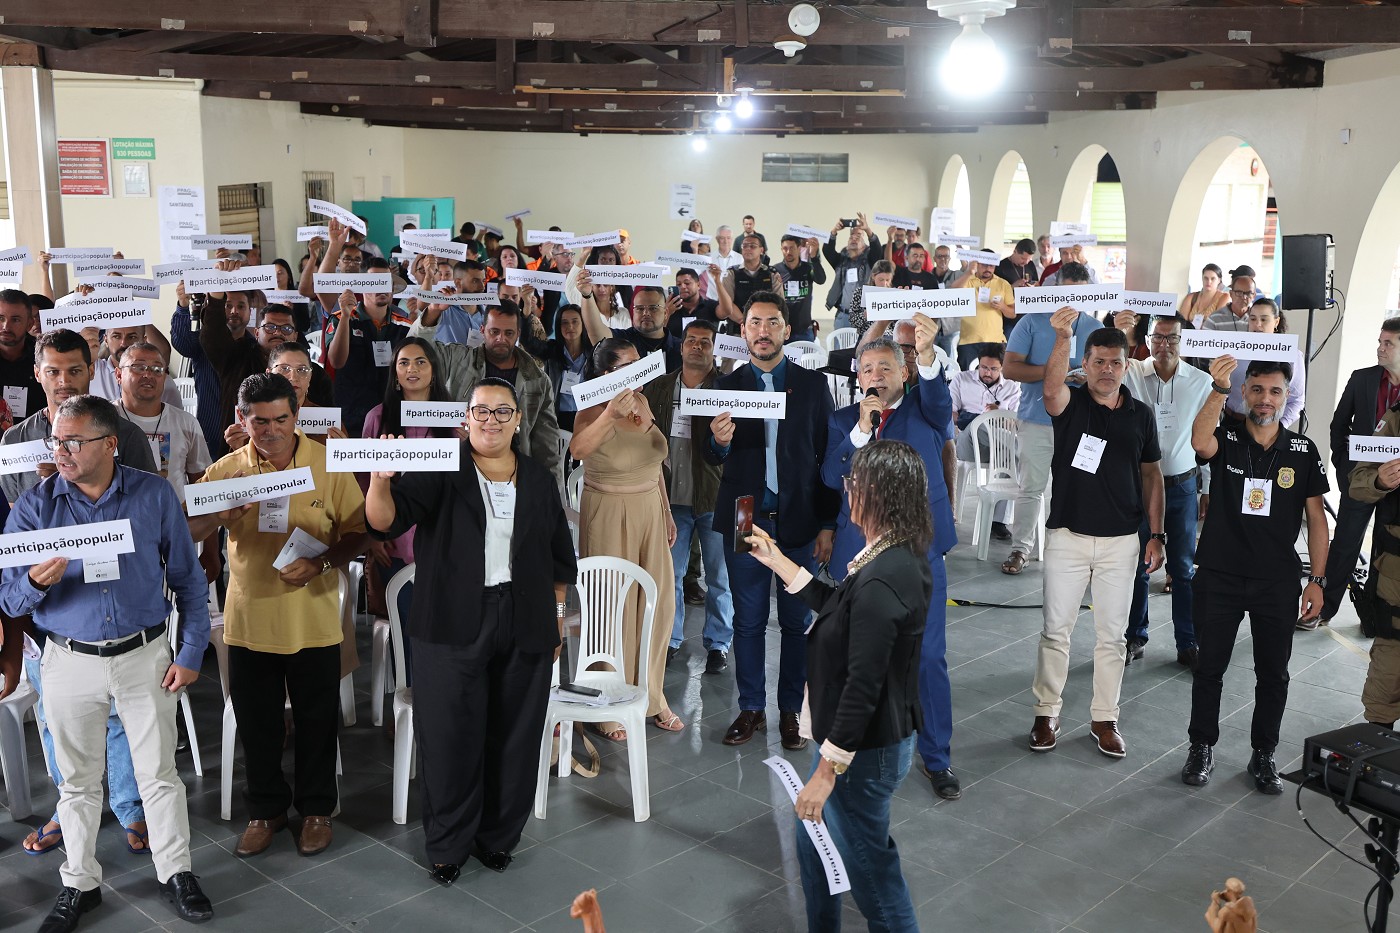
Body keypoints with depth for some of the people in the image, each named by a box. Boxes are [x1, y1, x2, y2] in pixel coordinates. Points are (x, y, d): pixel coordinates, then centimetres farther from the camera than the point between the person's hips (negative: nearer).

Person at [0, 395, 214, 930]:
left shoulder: (154, 495, -5)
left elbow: (189, 580, 1)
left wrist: (190, 653, -2)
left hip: (145, 657, -1)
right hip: (70, 662, 1)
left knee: (159, 774, 9)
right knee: (78, 781, 14)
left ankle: (175, 873, 25)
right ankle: (80, 883, 31)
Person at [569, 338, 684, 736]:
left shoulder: (642, 401, 5)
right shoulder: (593, 411, -14)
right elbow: (577, 449, -37)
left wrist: (666, 511, 17)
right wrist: (612, 411, -49)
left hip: (650, 510, 6)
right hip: (609, 516, -6)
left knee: (657, 604, 9)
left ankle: (651, 697, 25)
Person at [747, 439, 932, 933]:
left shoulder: (880, 582, -29)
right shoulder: (901, 559, 1)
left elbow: (863, 686, -28)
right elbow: (836, 609, 17)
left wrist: (827, 771, -22)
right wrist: (777, 561, 19)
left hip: (865, 750, -10)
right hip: (859, 737, 10)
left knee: (870, 872, 7)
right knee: (812, 843, 26)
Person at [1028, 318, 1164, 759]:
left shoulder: (1140, 414, 6)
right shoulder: (1070, 404, -4)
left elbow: (1151, 474, 11)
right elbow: (1051, 388, -29)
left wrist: (1156, 534, 6)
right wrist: (1063, 337, -44)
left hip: (1120, 540, 2)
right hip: (1068, 535, -2)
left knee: (1112, 634, 9)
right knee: (1056, 628, 4)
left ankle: (1104, 719, 20)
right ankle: (1047, 714, 16)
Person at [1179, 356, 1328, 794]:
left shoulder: (1303, 451, 2)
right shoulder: (1225, 439, -3)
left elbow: (1316, 518, 4)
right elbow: (1199, 440, -29)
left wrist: (1318, 580, -1)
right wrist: (1219, 389, -45)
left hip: (1278, 581, 2)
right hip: (1219, 577, -1)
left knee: (1273, 674, 10)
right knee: (1210, 667, 8)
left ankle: (1263, 755, 25)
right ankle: (1201, 749, 22)